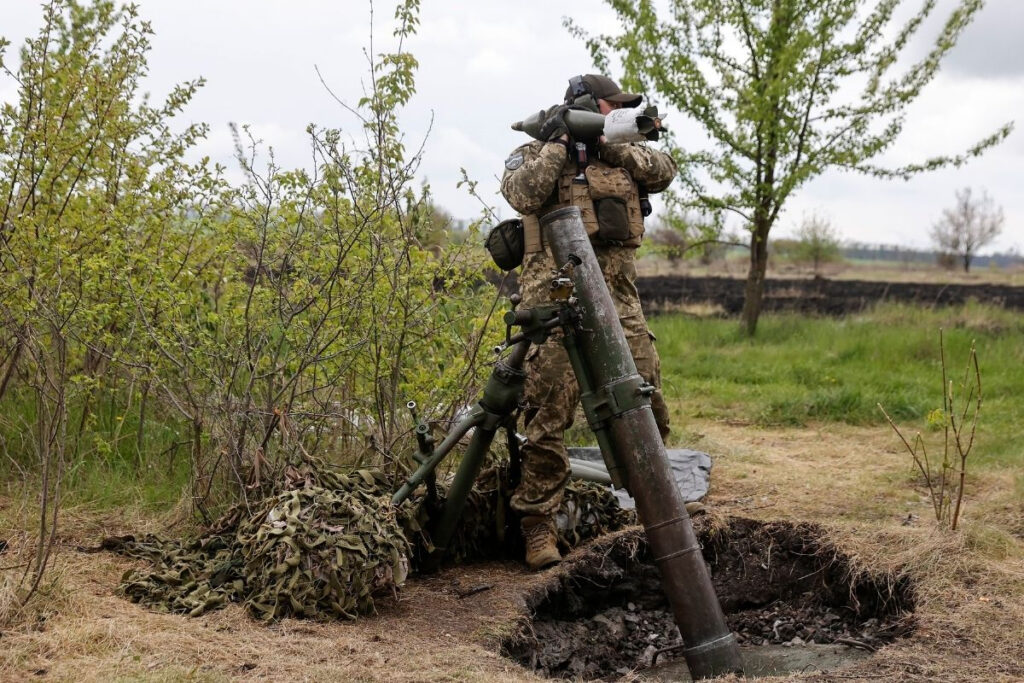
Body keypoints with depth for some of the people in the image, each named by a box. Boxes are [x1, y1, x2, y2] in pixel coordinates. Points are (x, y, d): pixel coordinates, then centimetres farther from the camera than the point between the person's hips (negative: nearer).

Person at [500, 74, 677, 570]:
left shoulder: (619, 155, 21)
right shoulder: (533, 154, 6)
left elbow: (663, 171, 7)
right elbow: (522, 194, -14)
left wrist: (613, 144, -1)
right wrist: (556, 143, -8)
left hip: (618, 297, 5)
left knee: (647, 406, 3)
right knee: (548, 415, -8)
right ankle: (538, 525, -1)